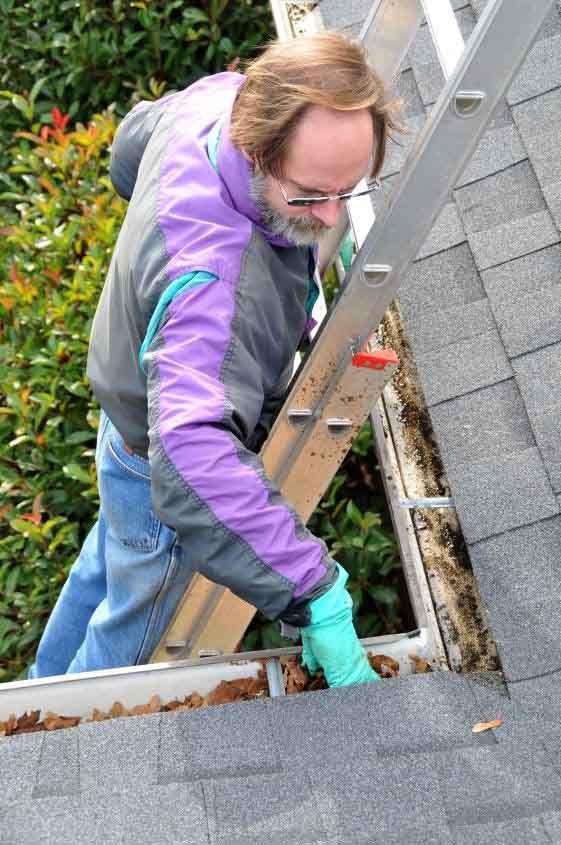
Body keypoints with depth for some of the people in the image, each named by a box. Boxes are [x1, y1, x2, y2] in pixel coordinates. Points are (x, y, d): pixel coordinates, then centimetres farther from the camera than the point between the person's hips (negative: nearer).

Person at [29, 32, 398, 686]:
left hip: (130, 398, 9)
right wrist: (313, 594, -53)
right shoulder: (215, 281, -47)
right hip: (154, 466, -9)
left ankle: (49, 683, 63)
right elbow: (193, 460, -56)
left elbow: (131, 141, 4)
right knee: (138, 613, 21)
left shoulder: (222, 95, -19)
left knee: (111, 555, 34)